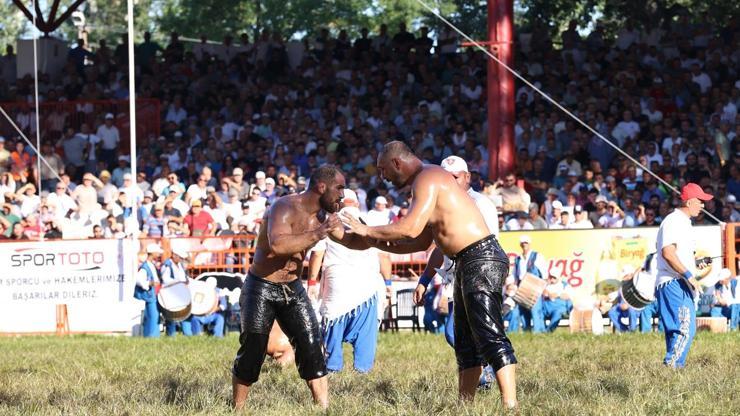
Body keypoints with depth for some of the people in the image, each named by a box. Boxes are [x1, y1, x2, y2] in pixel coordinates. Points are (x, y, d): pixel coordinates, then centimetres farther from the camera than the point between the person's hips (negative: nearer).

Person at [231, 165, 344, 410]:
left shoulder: (321, 216, 1)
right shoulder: (286, 208, -24)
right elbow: (277, 245, -41)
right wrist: (317, 234, -41)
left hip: (292, 288, 6)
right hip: (261, 288, -6)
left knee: (312, 349, -6)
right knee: (252, 353, -1)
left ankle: (324, 409, -5)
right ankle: (237, 409, 15)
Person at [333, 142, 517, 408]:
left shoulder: (427, 179, -10)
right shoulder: (430, 180, 22)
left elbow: (411, 228, -21)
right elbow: (421, 242, 25)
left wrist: (368, 231, -8)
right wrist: (377, 243, 17)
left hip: (481, 260, -11)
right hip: (468, 265, 11)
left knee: (491, 338, -16)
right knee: (465, 343, 14)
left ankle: (510, 405, -22)